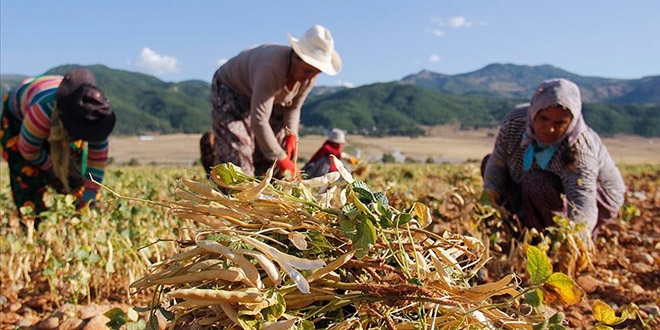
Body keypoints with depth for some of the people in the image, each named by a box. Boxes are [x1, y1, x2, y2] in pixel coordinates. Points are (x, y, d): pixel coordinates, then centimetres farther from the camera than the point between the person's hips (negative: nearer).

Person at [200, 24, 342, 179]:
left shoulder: (310, 75, -18)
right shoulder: (272, 68, -40)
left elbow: (293, 106, -2)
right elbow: (258, 120, -40)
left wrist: (291, 134, -18)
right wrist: (280, 158, -36)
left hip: (263, 97, 7)